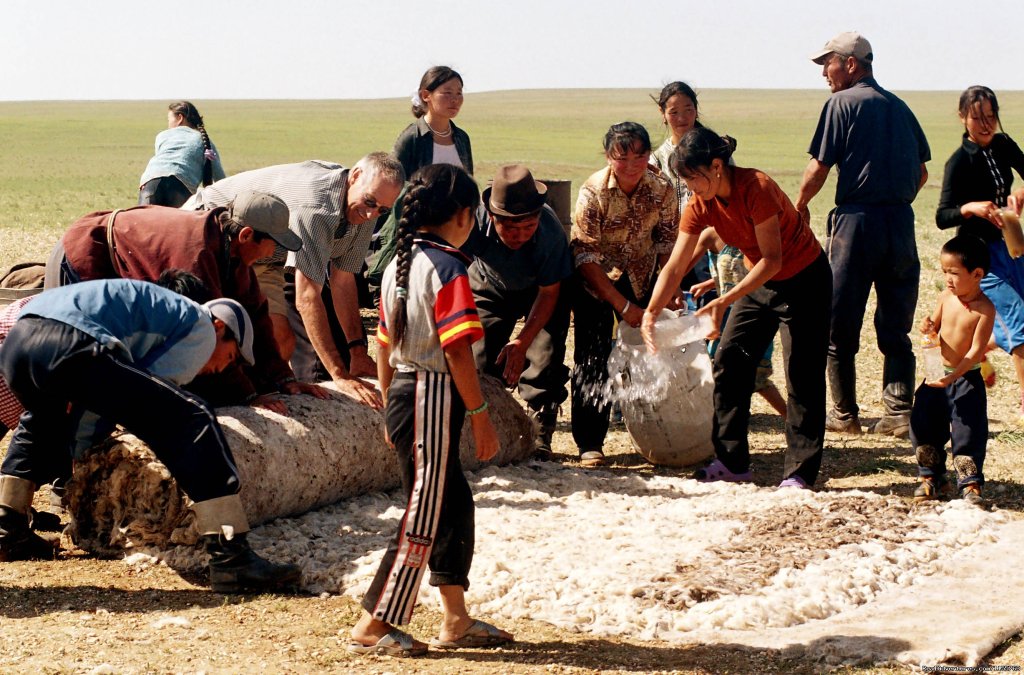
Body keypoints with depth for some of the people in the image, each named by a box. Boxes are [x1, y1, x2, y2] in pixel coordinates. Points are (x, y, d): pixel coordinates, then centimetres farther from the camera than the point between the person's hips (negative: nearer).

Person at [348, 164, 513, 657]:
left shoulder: (398, 265, 11)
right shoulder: (447, 268, -14)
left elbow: (384, 346, 15)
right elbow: (457, 350, -19)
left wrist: (392, 409, 22)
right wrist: (480, 415, -13)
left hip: (403, 393, 9)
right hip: (435, 397, -9)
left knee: (453, 502, 16)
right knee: (423, 516, -2)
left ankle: (456, 620, 22)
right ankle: (372, 627, 2)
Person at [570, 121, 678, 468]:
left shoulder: (662, 190, -14)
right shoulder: (593, 192, -24)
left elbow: (667, 245, -3)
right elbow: (585, 257, -22)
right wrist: (623, 305, -24)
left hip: (639, 280, 3)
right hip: (593, 282, -3)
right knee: (593, 359, -9)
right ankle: (589, 443, -2)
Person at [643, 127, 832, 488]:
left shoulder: (756, 188, -29)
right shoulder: (700, 205, -9)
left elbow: (773, 259, -29)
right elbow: (674, 267, -9)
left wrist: (724, 301, -34)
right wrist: (650, 314, -21)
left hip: (804, 279, -7)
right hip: (761, 280, 7)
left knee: (803, 377, -7)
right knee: (728, 363, 1)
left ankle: (800, 472, -1)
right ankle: (732, 461, 9)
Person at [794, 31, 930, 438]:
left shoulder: (842, 104, -4)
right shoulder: (899, 107, 14)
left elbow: (818, 167, -6)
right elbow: (921, 171, 15)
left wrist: (800, 205, 10)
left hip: (856, 220, -5)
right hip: (901, 222, 6)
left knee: (840, 326, 5)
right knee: (896, 328, 10)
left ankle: (845, 415, 9)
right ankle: (899, 413, 4)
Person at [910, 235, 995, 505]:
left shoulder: (985, 309, -18)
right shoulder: (946, 297, -1)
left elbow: (976, 350, -20)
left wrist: (954, 376, -29)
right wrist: (929, 328, -14)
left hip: (967, 379, -6)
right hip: (939, 374, 6)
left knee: (969, 432, -7)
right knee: (923, 425, 8)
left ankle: (970, 483, 4)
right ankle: (931, 476, 23)